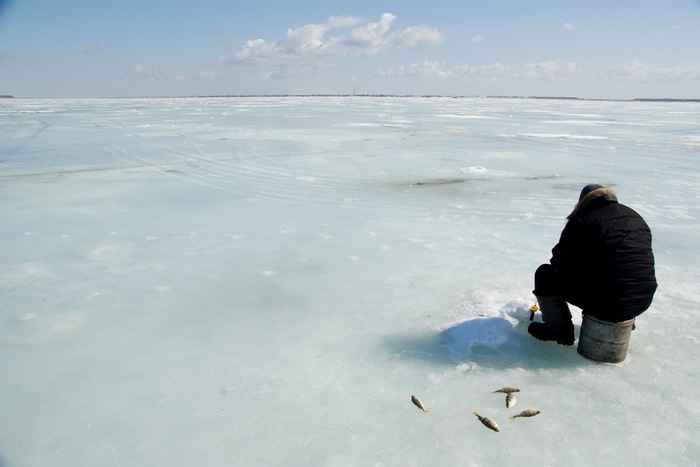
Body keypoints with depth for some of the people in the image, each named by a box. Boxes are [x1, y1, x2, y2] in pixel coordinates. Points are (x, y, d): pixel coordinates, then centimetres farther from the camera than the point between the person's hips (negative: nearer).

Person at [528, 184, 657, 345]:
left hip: (606, 303, -7)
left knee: (545, 274, 7)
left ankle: (560, 331, 13)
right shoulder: (636, 218, 13)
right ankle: (624, 321, 32)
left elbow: (562, 265, -10)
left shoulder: (581, 222, -11)